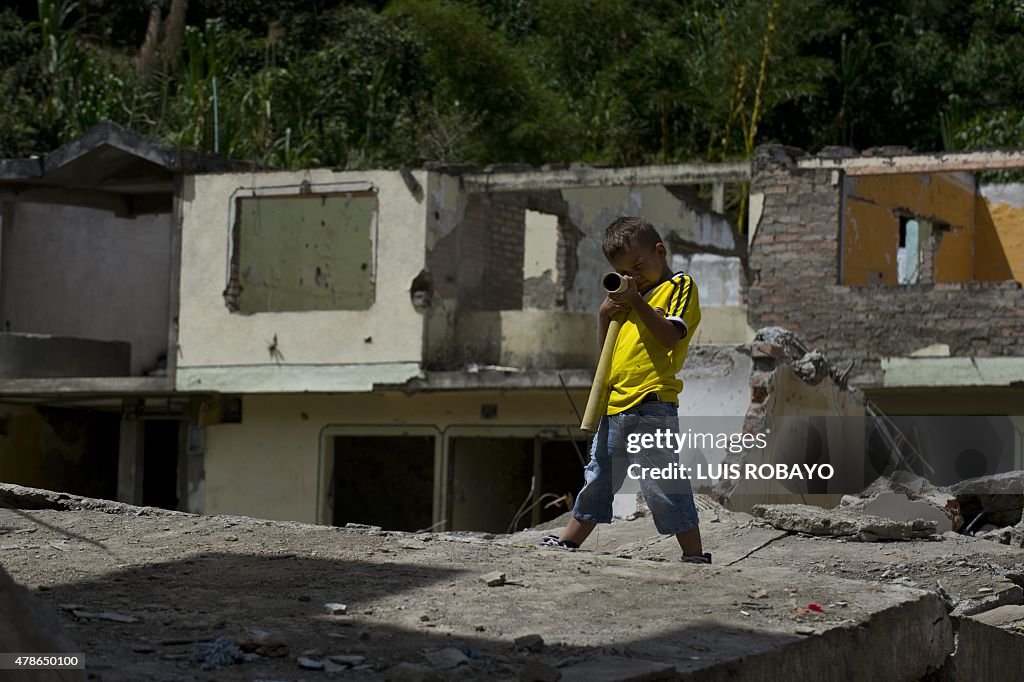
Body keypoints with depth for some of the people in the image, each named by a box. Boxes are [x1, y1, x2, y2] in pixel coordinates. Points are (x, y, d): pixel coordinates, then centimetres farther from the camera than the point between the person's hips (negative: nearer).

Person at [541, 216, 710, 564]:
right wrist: (605, 316, 7)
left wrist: (637, 302, -21)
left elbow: (671, 336, -17)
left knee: (661, 482, -10)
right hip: (615, 404, 8)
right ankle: (570, 539, 27)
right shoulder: (631, 297, 22)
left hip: (651, 404, -8)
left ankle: (695, 554, -7)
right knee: (598, 476, 17)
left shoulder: (680, 287, -1)